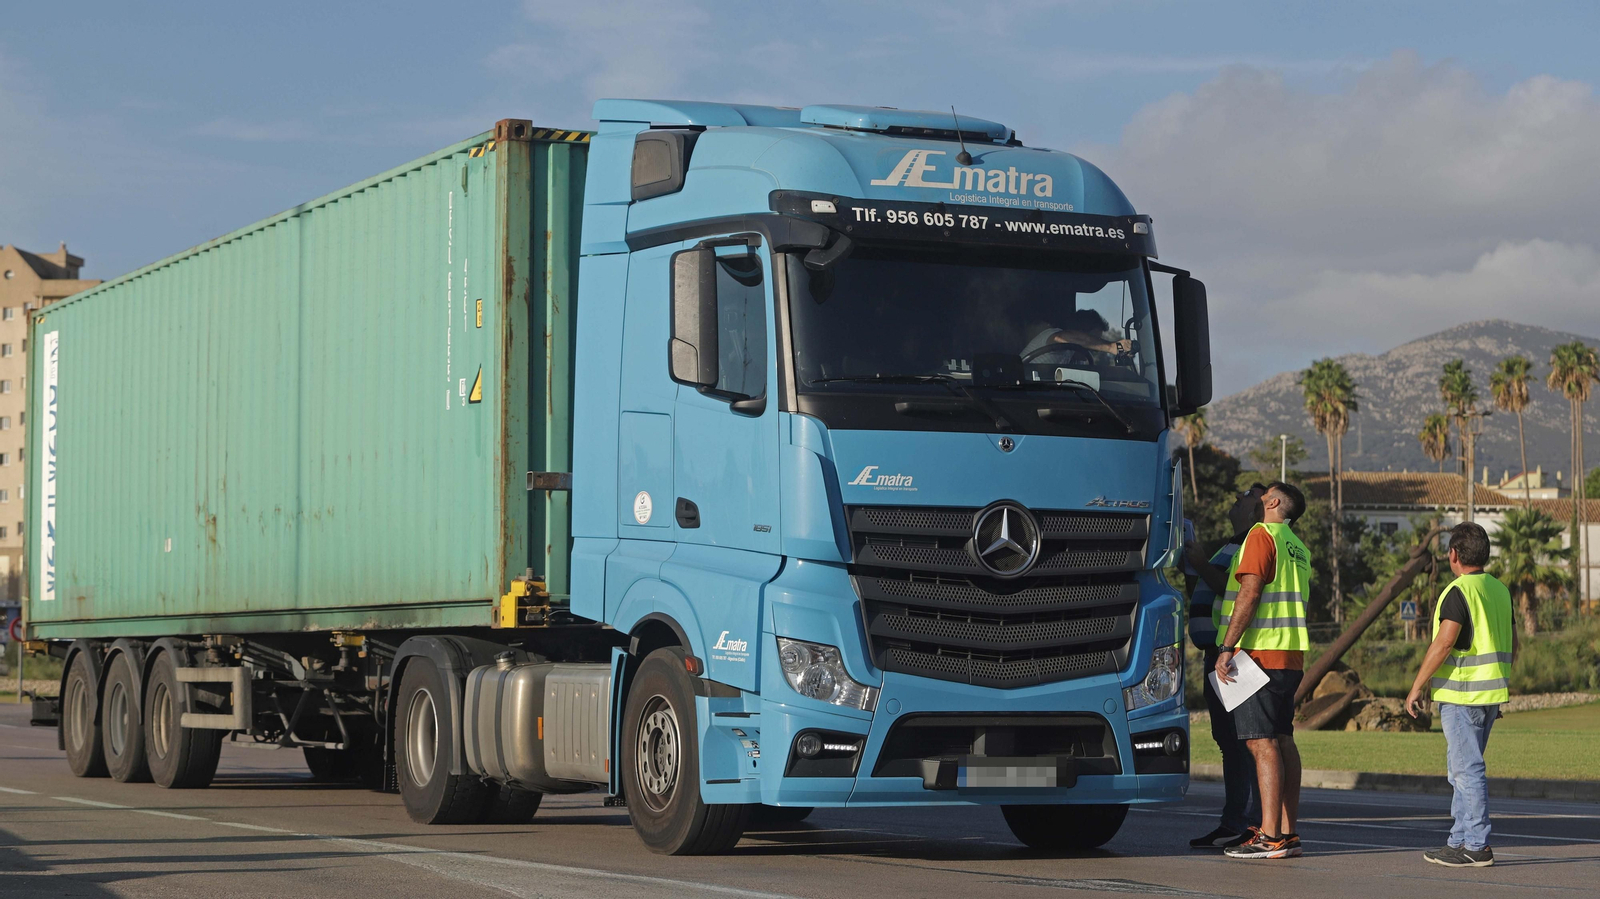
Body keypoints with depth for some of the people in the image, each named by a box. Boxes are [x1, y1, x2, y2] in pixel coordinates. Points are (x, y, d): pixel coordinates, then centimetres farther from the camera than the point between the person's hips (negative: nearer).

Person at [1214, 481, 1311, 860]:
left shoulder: (1262, 535, -6)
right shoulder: (1298, 547, 20)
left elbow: (1250, 591, -16)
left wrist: (1227, 648, -17)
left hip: (1259, 653, -9)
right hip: (1290, 657, 9)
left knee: (1262, 743, -11)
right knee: (1282, 740, 9)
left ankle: (1269, 837, -15)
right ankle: (1288, 834, 9)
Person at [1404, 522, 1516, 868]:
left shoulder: (1458, 592, -13)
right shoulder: (1500, 591, 13)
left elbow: (1444, 642, -21)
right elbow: (1512, 645, 18)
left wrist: (1417, 687, -16)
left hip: (1462, 696, -9)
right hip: (1490, 695, 9)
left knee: (1467, 770, -6)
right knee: (1462, 770, 15)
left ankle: (1476, 847, -6)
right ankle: (1461, 840, 18)